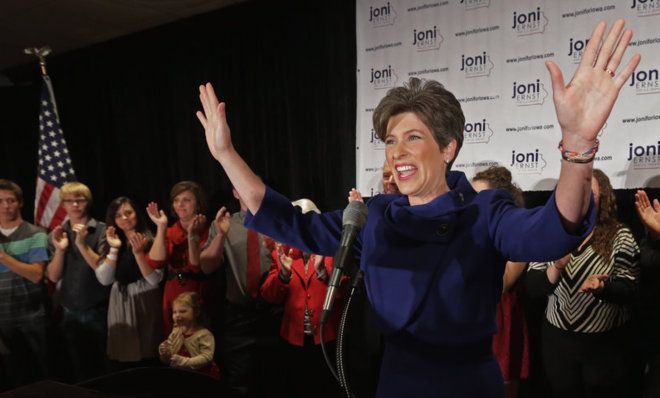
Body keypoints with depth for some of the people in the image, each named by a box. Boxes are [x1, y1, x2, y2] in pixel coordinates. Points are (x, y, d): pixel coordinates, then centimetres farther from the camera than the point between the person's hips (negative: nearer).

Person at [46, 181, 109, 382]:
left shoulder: (101, 230, -7)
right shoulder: (57, 234, 5)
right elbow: (53, 277, 0)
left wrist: (82, 244, -24)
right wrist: (60, 249, -17)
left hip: (98, 311, -3)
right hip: (70, 312, 3)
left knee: (102, 365, 8)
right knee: (79, 368, 14)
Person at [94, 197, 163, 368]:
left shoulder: (151, 240, -7)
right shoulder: (112, 242, 9)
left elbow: (155, 280, -16)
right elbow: (104, 280, -4)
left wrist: (138, 252, -22)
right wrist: (114, 249, -11)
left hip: (144, 305, -4)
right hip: (120, 306, 4)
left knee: (146, 361, 1)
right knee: (121, 362, 9)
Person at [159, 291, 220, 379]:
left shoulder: (204, 334, -13)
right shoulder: (175, 333, 6)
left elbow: (206, 357, -21)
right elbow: (168, 360, 11)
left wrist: (184, 362, -25)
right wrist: (165, 353, -12)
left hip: (204, 375, -6)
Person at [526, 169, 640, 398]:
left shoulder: (620, 237, -5)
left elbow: (630, 291, -9)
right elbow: (532, 287, -5)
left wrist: (602, 287, -29)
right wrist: (556, 267, -23)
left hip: (606, 344, -2)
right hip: (557, 340, 2)